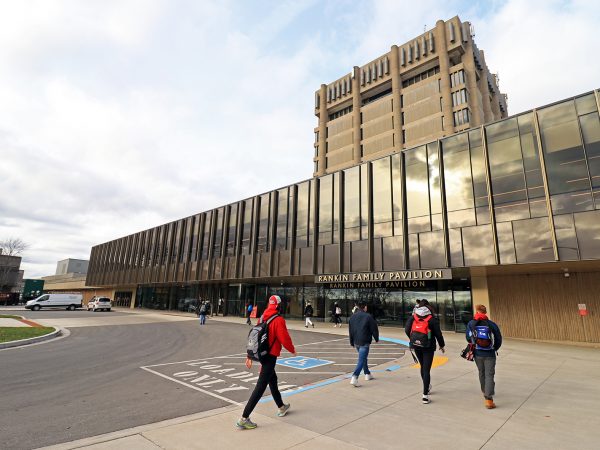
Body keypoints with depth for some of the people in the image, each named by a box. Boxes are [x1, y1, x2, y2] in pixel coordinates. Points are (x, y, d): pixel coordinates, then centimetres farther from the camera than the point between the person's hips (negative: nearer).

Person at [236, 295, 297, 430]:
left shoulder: (262, 318, 5)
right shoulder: (278, 320, -18)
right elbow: (285, 339, -16)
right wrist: (292, 350, 4)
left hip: (261, 355, 8)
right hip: (271, 357, -8)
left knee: (273, 380, 23)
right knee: (260, 387, -2)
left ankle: (281, 408, 41)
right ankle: (244, 419, 1)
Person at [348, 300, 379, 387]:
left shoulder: (353, 316, 7)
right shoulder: (368, 317, -11)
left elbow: (350, 330, 13)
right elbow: (374, 329, -6)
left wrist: (352, 342, 22)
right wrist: (376, 339, 11)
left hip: (356, 342, 6)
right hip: (364, 342, -6)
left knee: (363, 358, 24)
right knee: (361, 360, -7)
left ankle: (367, 374, 36)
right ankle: (354, 377, -20)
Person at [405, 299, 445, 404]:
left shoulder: (413, 317, -1)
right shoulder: (432, 319, -9)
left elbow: (407, 330, -1)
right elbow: (438, 333, -5)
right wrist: (442, 345, 11)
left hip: (416, 345, 3)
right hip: (428, 347, -3)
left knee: (423, 367, 22)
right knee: (426, 369, 1)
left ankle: (427, 387, 40)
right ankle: (425, 395, -1)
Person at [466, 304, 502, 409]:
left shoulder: (471, 324, -4)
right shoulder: (491, 324, -7)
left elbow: (468, 338, 2)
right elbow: (498, 339, -2)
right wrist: (494, 349, 17)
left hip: (477, 354, 2)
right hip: (489, 354, -2)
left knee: (482, 373, 21)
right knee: (489, 375, 0)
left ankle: (485, 392, 38)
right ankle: (488, 399, -9)